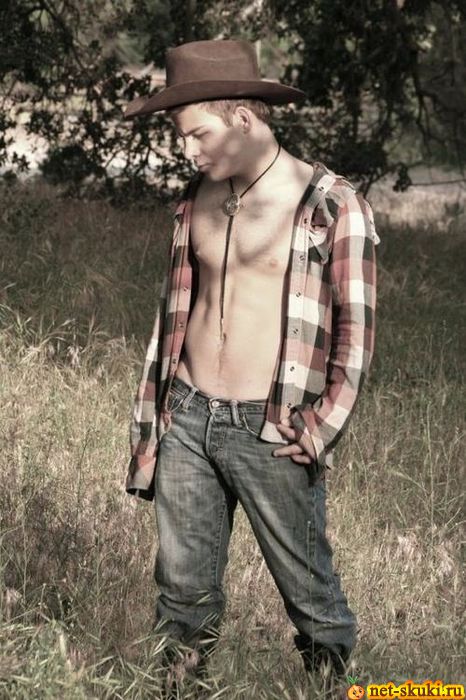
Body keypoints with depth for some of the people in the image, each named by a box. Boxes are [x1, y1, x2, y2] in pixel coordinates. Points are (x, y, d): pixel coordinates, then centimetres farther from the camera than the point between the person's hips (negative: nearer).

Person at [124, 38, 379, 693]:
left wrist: (318, 434, -12)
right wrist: (150, 421, 13)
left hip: (269, 434, -5)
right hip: (187, 418, 5)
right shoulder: (198, 200, 9)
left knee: (309, 591, 3)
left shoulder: (332, 206, -8)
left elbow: (355, 331, -6)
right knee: (183, 588, 11)